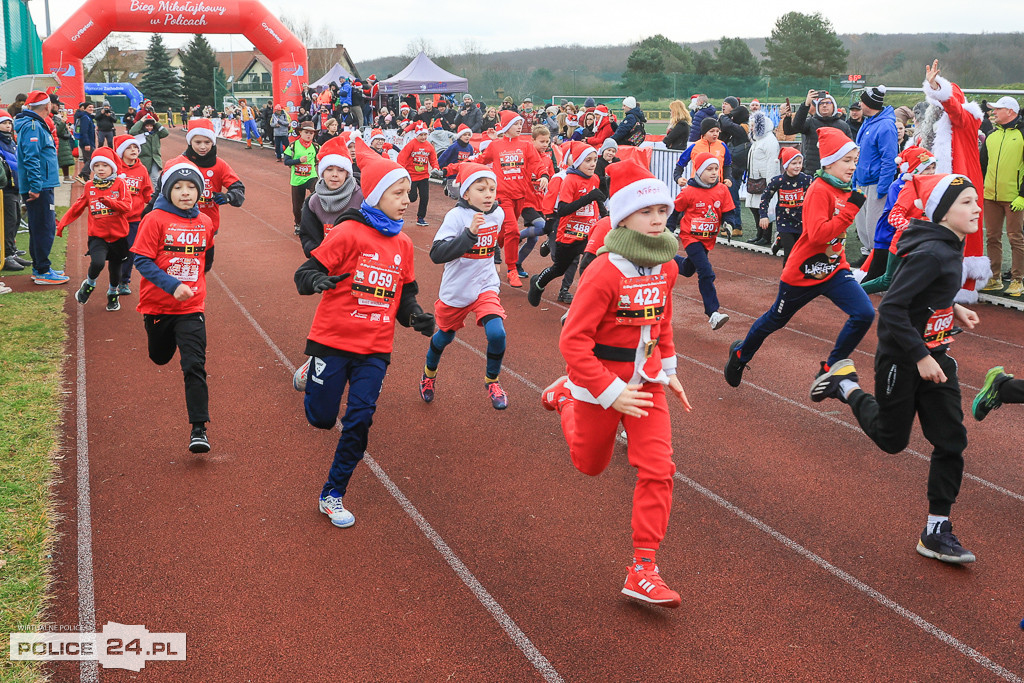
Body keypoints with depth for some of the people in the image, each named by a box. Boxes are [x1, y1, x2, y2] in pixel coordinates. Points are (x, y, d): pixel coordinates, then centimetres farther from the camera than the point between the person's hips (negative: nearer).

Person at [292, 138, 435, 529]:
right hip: (333, 340, -4)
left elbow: (405, 292, 17)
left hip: (375, 349, 4)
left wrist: (416, 316, -3)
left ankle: (333, 495, 16)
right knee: (321, 418, 6)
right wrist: (318, 281, -34)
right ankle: (310, 375, 40)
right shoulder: (349, 233, -11)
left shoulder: (403, 244, 6)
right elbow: (305, 274, -11)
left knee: (359, 421, -1)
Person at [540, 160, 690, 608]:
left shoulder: (665, 267, -3)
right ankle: (564, 398, 48)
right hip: (600, 384, -4)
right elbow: (573, 340, -25)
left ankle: (643, 570, 0)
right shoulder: (604, 272, -24)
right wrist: (610, 392, -27)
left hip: (647, 381, 5)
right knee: (589, 465, 19)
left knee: (658, 469, -8)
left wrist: (669, 369, 14)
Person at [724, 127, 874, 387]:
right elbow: (817, 234, -32)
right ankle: (741, 353, 41)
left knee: (865, 314, -14)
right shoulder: (819, 190, -20)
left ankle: (829, 369, 2)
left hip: (834, 270, 7)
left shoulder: (845, 191, 6)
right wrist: (851, 209, -32)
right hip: (804, 272, -6)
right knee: (776, 319, 14)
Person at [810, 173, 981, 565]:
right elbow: (891, 308, -29)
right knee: (891, 440, 10)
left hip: (935, 356, 8)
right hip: (901, 359, -8)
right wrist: (920, 357, -25)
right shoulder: (930, 253, -24)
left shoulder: (949, 246, 4)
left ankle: (936, 532, 11)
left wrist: (952, 308, 9)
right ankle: (846, 386, 32)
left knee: (952, 441, 3)